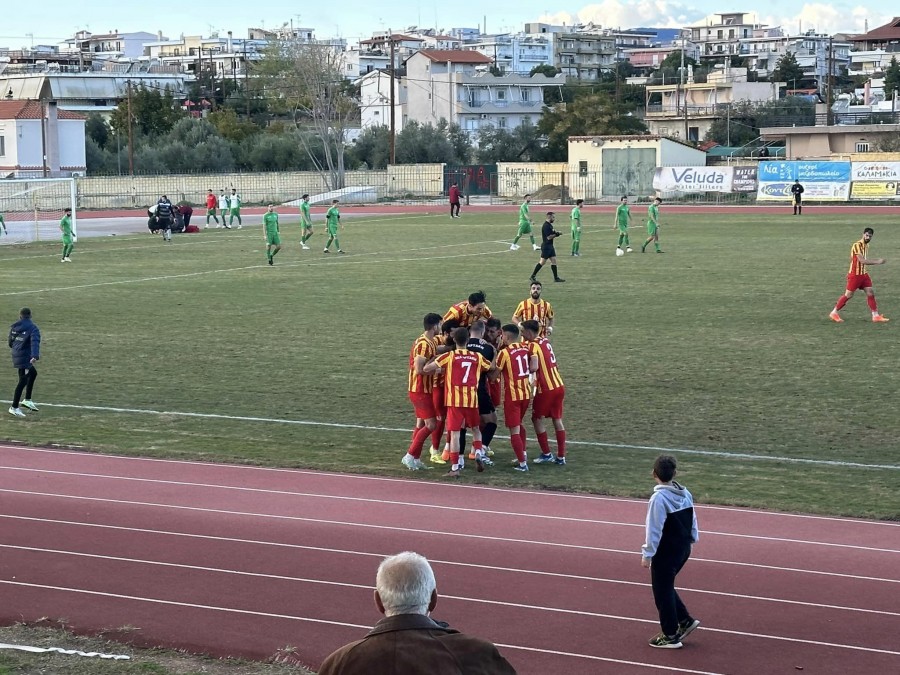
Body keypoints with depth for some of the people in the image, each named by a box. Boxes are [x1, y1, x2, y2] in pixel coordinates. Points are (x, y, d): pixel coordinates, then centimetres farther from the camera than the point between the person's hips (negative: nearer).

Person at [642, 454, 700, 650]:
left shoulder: (659, 498, -21)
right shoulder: (685, 494, 2)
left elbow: (654, 530, -19)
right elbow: (693, 521, 11)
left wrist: (648, 554, -12)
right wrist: (691, 539, 23)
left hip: (665, 553, -8)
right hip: (683, 549, 8)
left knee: (663, 592, 5)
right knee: (666, 587, 24)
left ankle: (671, 636, 12)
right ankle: (685, 620, 22)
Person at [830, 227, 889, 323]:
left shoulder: (866, 245, 9)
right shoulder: (857, 245, -19)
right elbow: (862, 260, -28)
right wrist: (877, 262, -29)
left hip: (864, 274, 8)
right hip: (855, 274, -8)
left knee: (870, 293, 1)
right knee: (848, 295, -1)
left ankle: (876, 316, 4)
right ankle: (834, 313, 13)